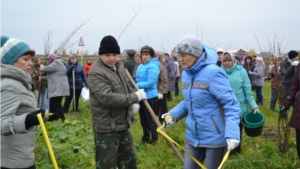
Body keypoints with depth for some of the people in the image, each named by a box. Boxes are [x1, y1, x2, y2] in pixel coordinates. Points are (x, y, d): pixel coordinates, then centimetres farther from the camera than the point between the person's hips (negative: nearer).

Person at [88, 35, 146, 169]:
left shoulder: (119, 67, 9)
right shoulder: (96, 73, -19)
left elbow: (128, 87, 20)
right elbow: (107, 98, -29)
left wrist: (134, 103, -1)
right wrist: (135, 97, -23)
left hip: (123, 124, 9)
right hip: (106, 128, -9)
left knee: (129, 158, 23)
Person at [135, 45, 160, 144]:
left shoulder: (153, 66, -16)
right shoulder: (140, 67, 11)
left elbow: (150, 83, -23)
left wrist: (137, 85, -20)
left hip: (150, 97, -9)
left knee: (150, 120, 2)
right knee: (143, 119, 18)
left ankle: (153, 139, 17)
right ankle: (146, 137, 33)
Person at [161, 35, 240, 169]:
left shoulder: (213, 73, -19)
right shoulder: (185, 74, 4)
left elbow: (231, 104, -21)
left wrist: (232, 133, -33)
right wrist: (173, 114, -1)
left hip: (215, 138, -6)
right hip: (193, 137, 7)